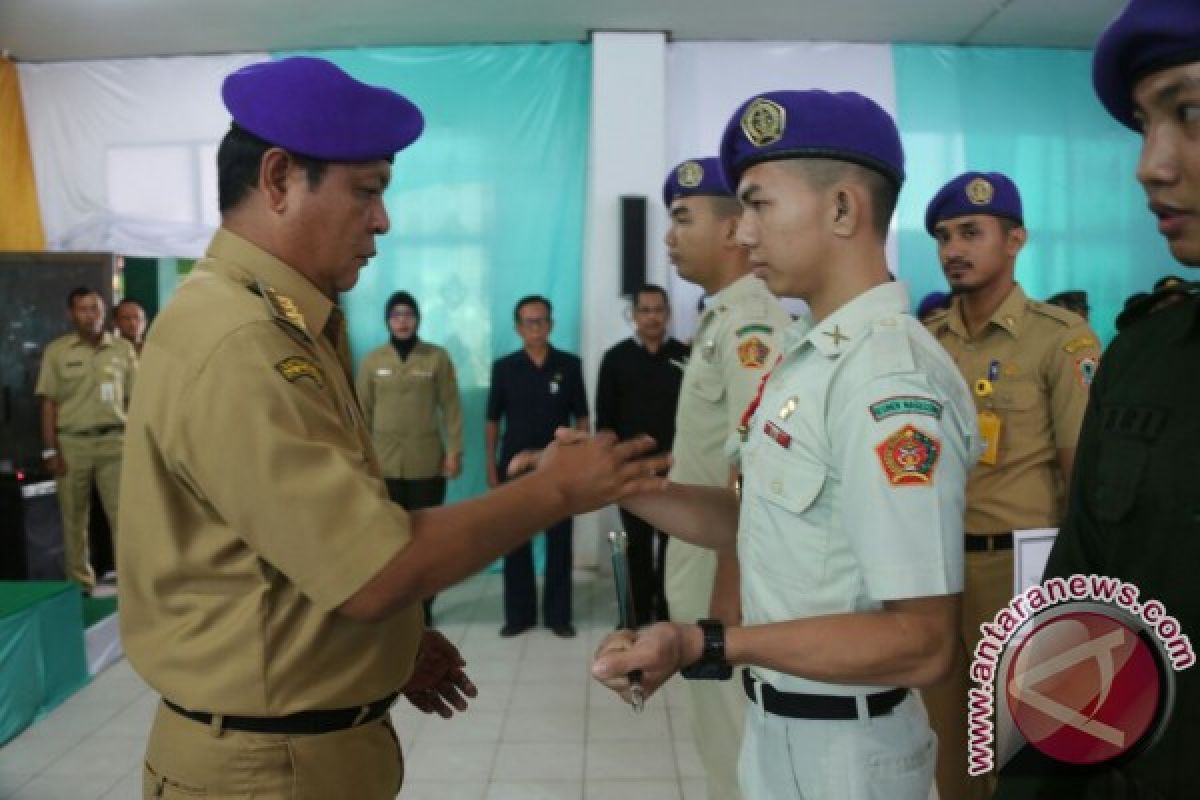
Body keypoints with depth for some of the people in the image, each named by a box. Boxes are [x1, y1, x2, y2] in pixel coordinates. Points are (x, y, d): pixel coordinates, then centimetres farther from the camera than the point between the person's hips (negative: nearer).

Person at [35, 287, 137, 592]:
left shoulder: (123, 349, 6)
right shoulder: (56, 351, 2)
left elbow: (134, 399, 9)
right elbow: (48, 403, 1)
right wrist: (50, 450, -4)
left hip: (113, 441, 0)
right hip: (71, 443, 0)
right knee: (73, 519, 7)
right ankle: (80, 583, 19)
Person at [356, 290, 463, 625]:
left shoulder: (437, 357, 3)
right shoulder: (372, 360, 7)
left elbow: (451, 407, 1)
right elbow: (363, 411, 8)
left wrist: (454, 451, -5)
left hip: (427, 463, -1)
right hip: (384, 463, 1)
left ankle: (423, 607, 15)